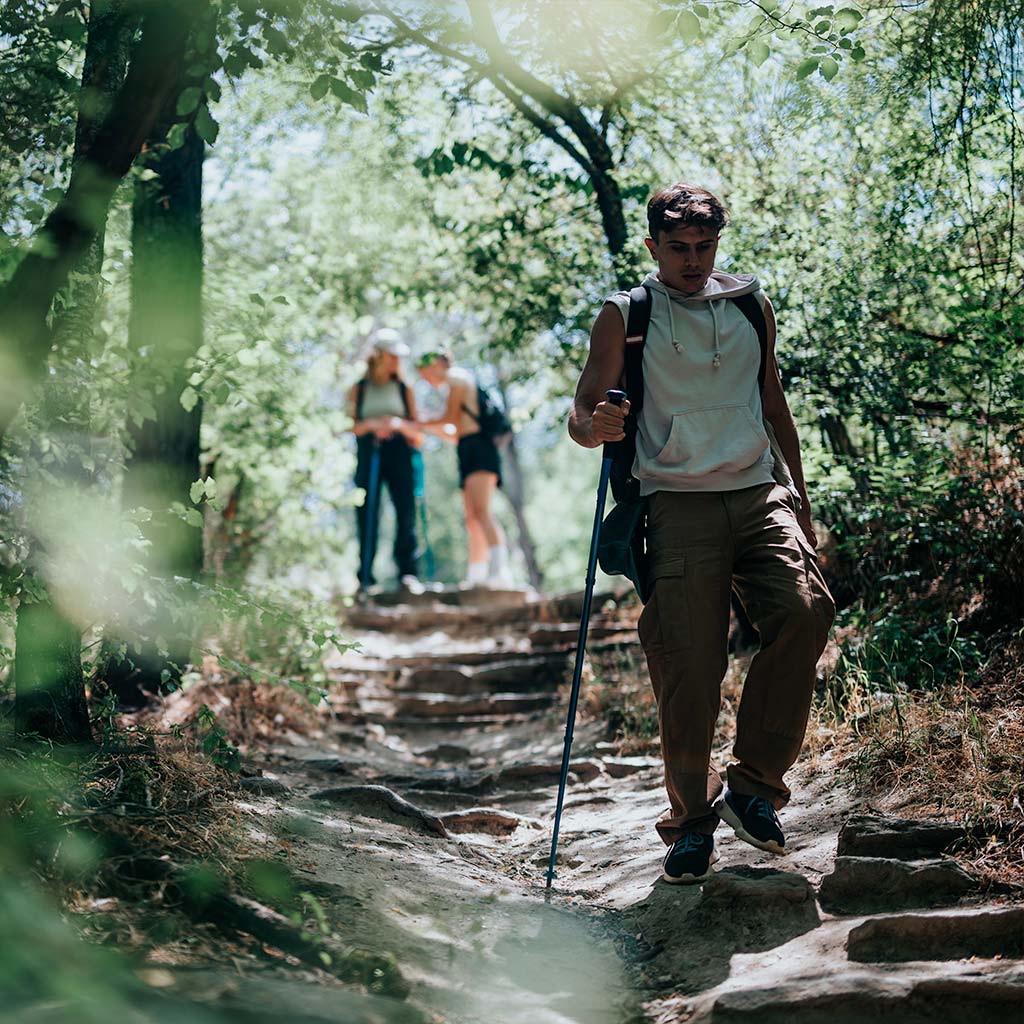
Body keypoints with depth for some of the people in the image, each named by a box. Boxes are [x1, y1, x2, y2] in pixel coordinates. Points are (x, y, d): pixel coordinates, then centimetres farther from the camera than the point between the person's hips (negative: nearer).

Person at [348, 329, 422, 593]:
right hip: (368, 451, -1)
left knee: (406, 510, -10)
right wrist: (372, 424, -12)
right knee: (367, 513, -5)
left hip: (398, 451, 1)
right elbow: (350, 425, 5)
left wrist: (398, 424, -11)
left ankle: (408, 572, -8)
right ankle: (365, 576, -3)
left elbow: (416, 430, 9)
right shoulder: (359, 389, 12)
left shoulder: (404, 389, 14)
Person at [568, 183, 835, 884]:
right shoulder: (625, 316, 6)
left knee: (806, 610, -22)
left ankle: (755, 784, -8)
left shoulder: (752, 306, 17)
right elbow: (581, 418, 3)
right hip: (679, 503, -3)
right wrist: (597, 425, -22)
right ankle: (691, 817, 8)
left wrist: (801, 503, 22)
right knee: (689, 663, -12)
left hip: (761, 493, 3)